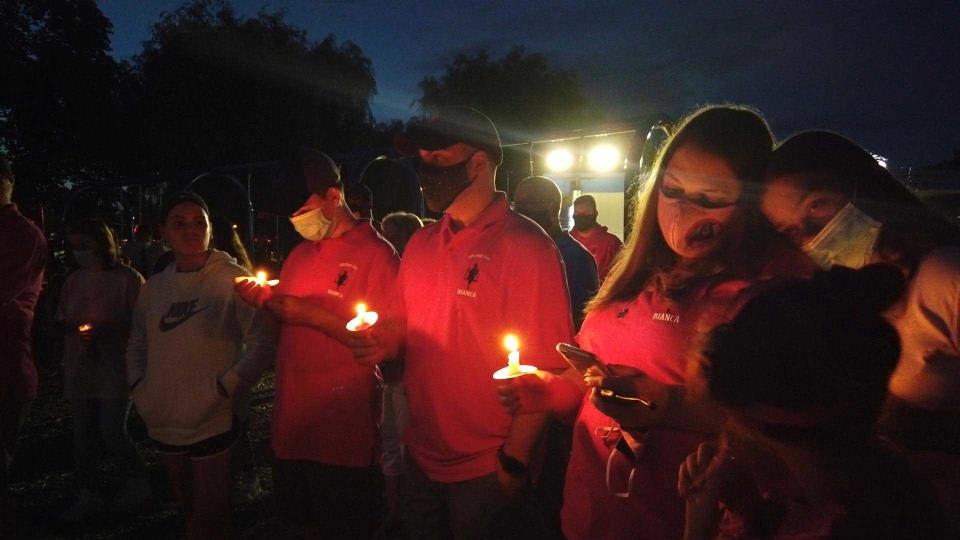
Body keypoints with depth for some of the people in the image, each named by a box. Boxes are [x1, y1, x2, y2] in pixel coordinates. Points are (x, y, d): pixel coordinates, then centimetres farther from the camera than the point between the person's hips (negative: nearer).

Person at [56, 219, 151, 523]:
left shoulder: (127, 278, -9)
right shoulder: (74, 280, 9)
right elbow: (63, 320, 16)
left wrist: (104, 329, -22)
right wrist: (72, 327, -6)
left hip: (114, 369, -6)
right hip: (80, 369, 6)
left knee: (111, 431, -5)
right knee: (83, 433, 11)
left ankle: (137, 482, 18)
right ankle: (87, 495, 25)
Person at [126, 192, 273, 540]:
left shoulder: (233, 280, -12)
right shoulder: (154, 286, 6)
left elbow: (263, 341, -16)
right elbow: (136, 344, 19)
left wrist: (224, 388, -18)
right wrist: (138, 387, 6)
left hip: (211, 423, -5)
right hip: (162, 423, 6)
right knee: (187, 510, 23)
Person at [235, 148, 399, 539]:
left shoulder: (376, 253, -11)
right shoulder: (300, 253, 12)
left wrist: (314, 315, -20)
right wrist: (264, 299, -3)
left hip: (343, 436, -7)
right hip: (290, 426, 7)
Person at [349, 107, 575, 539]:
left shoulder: (526, 245, -15)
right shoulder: (421, 244, 5)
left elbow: (544, 368, -17)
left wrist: (514, 462, -16)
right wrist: (383, 343, -5)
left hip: (487, 471, -6)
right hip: (420, 459, 6)